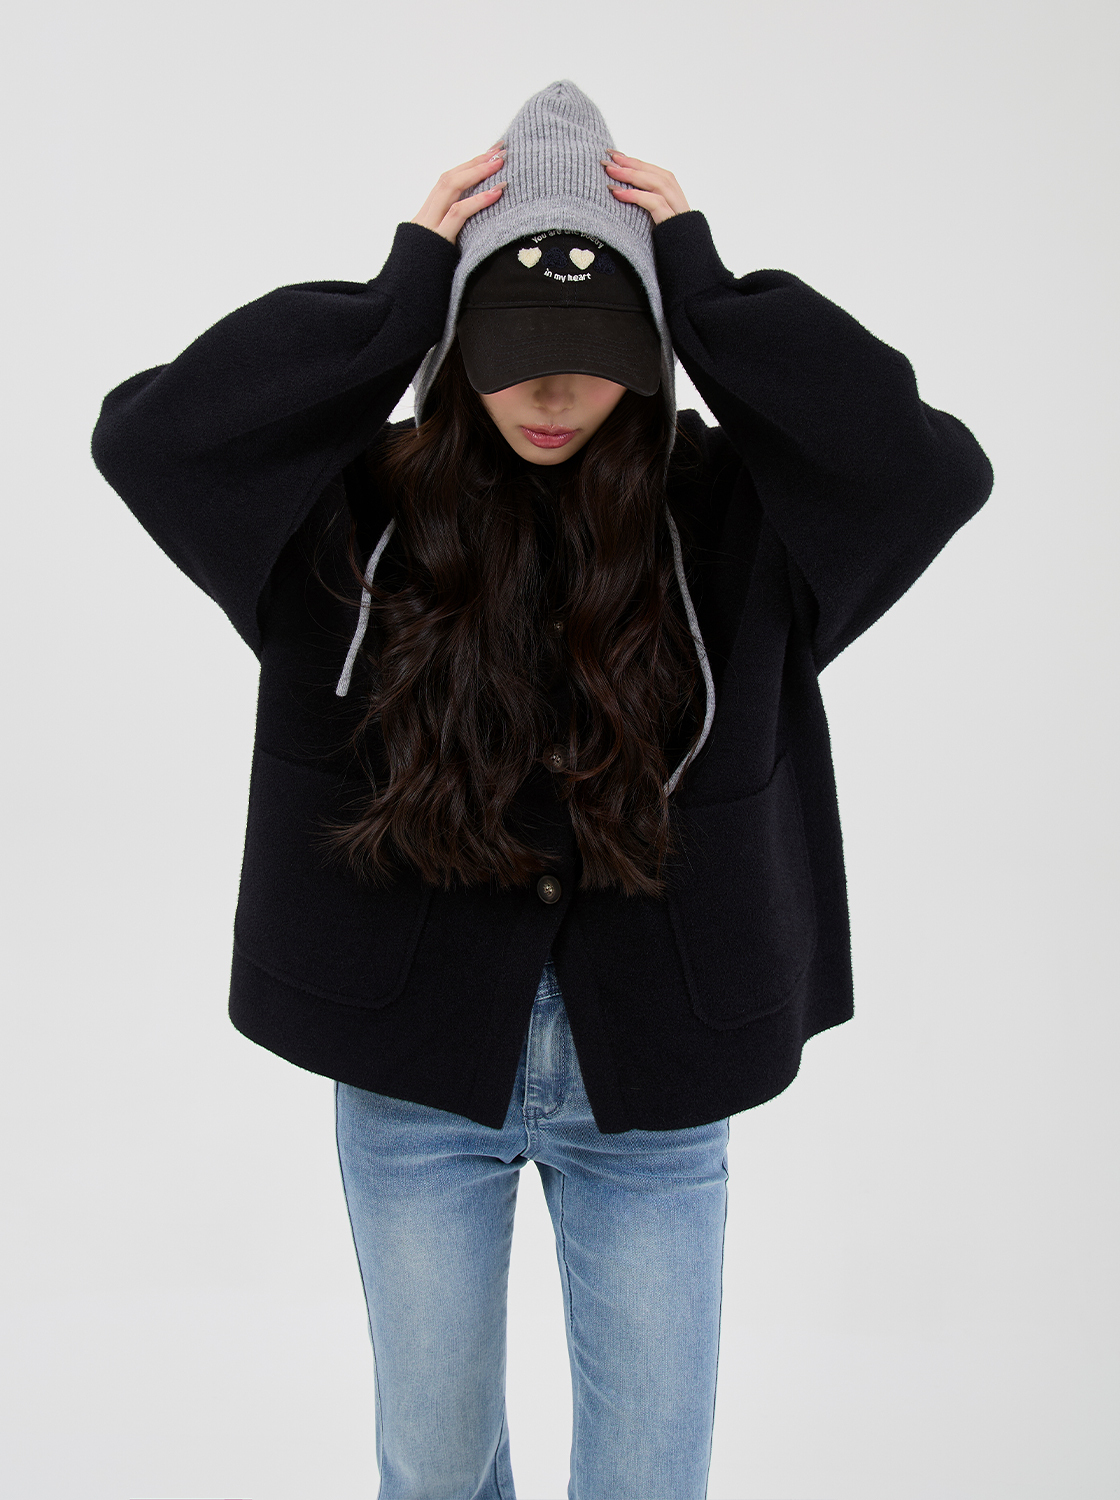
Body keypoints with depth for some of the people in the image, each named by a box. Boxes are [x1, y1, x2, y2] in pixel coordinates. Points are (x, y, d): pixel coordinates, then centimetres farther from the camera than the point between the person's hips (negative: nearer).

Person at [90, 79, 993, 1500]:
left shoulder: (727, 511, -5)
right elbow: (145, 432, -17)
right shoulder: (364, 509, -6)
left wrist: (707, 288, -16)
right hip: (414, 1067, 1)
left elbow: (933, 463, -18)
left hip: (653, 1073, 0)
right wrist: (400, 291, -18)